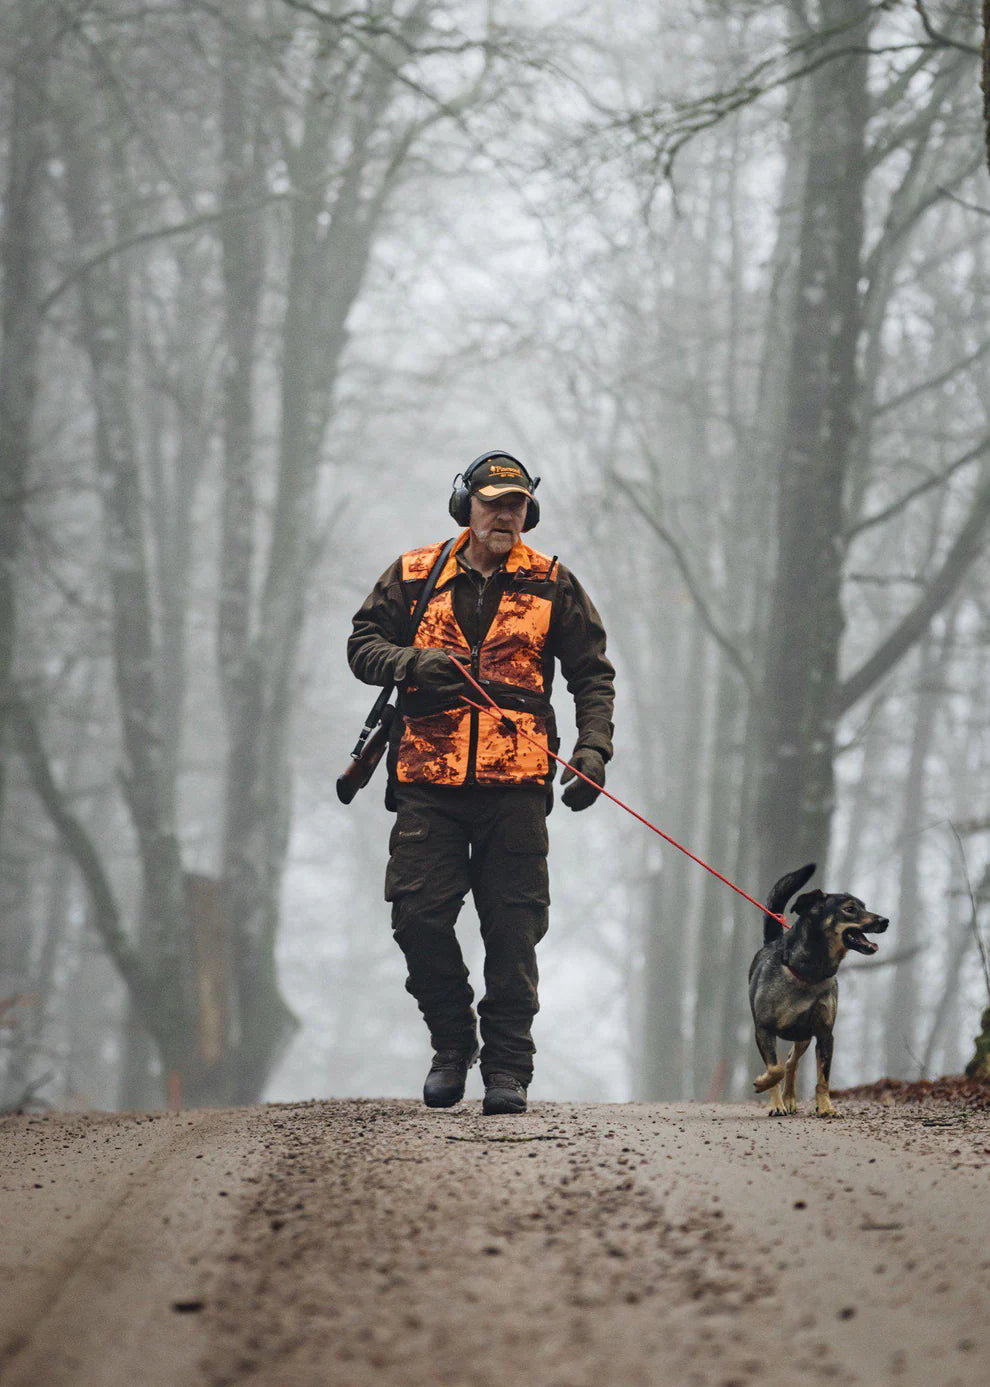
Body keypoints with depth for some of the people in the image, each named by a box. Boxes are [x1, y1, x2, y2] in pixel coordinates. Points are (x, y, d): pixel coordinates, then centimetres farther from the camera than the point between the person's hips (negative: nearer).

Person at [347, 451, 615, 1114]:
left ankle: (509, 1068, 7)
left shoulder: (552, 585, 9)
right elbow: (363, 644, 10)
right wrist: (410, 662, -11)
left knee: (513, 930, -1)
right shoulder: (413, 576, 10)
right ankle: (452, 1041, 17)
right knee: (419, 916, -5)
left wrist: (592, 748, -4)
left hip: (515, 783, -1)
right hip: (428, 781, 1)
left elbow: (593, 673, 10)